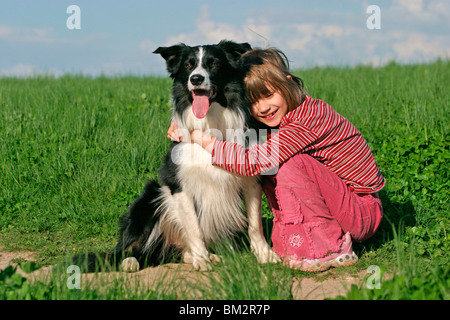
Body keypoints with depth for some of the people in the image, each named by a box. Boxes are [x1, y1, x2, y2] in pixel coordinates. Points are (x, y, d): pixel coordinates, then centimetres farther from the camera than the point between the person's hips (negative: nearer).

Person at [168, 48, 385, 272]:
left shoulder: (310, 115, -23)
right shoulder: (279, 119, 5)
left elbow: (256, 161, -31)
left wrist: (201, 138, -21)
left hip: (363, 213, -9)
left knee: (289, 163, -25)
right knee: (269, 172, 0)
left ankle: (327, 248, -19)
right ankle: (291, 243, -4)